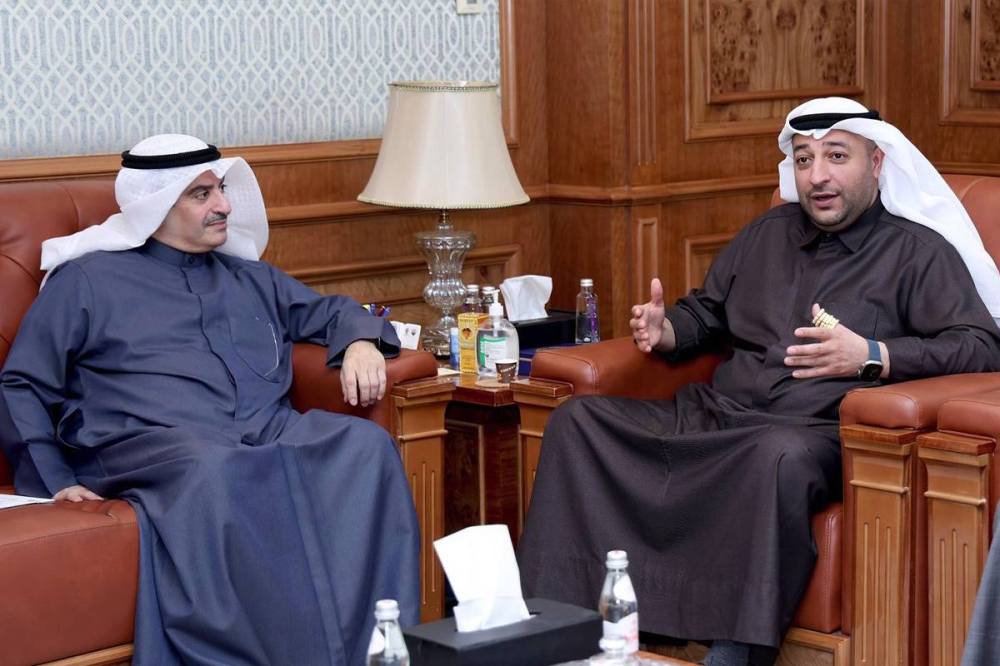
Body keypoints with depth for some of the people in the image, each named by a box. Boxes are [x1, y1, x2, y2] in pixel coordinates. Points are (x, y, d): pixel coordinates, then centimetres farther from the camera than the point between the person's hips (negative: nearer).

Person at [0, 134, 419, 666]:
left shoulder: (249, 277, 30)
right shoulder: (86, 279, 15)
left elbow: (328, 312, 39)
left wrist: (361, 342, 13)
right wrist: (55, 481, -4)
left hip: (270, 432, 5)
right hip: (153, 442, -4)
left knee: (364, 444, -27)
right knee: (215, 471, -41)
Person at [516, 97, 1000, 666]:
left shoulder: (920, 252, 7)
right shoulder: (769, 233, 25)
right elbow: (706, 312, 35)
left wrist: (871, 357, -19)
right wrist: (666, 332, 10)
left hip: (817, 432, -6)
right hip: (714, 415, 6)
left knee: (781, 457, -43)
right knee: (578, 418, -12)